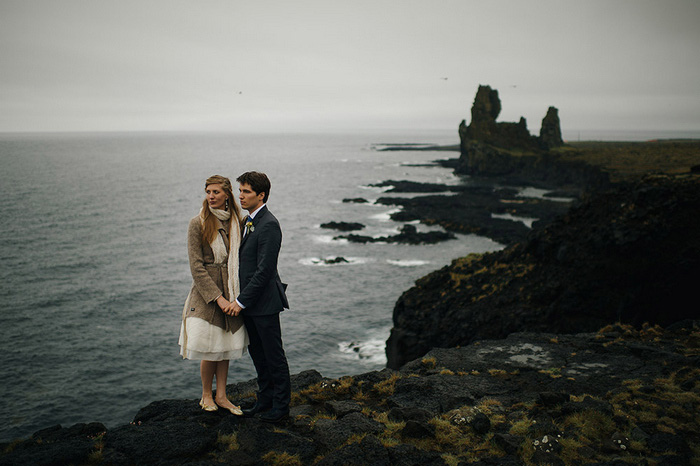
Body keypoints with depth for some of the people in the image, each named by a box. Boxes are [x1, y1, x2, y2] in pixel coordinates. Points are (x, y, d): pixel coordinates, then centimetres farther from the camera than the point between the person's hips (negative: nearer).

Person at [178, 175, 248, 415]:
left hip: (230, 291, 4)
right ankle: (206, 395, 23)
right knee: (210, 350, 1)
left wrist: (237, 294, 4)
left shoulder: (235, 221, 5)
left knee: (225, 346, 11)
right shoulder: (198, 224, -10)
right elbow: (196, 267, -12)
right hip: (206, 292, -4)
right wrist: (218, 297, -17)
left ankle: (221, 396, 24)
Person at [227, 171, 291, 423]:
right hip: (249, 302, 9)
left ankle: (281, 405, 19)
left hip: (264, 303, -9)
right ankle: (265, 400, 33)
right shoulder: (247, 222, 12)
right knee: (257, 354, 18)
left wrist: (241, 301, -18)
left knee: (274, 356, 5)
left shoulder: (269, 225, -18)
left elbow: (264, 270, -21)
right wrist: (240, 299, 12)